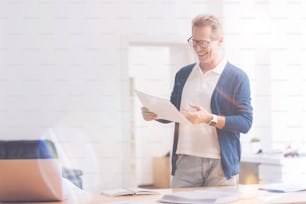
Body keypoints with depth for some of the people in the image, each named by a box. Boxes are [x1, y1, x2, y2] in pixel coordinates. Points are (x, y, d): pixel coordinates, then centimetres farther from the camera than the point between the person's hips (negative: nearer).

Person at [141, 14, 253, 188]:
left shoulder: (237, 77, -1)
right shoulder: (183, 74, 14)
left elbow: (246, 122, -8)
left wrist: (210, 119, -20)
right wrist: (156, 114, 2)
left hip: (221, 165, -3)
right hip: (185, 162, 4)